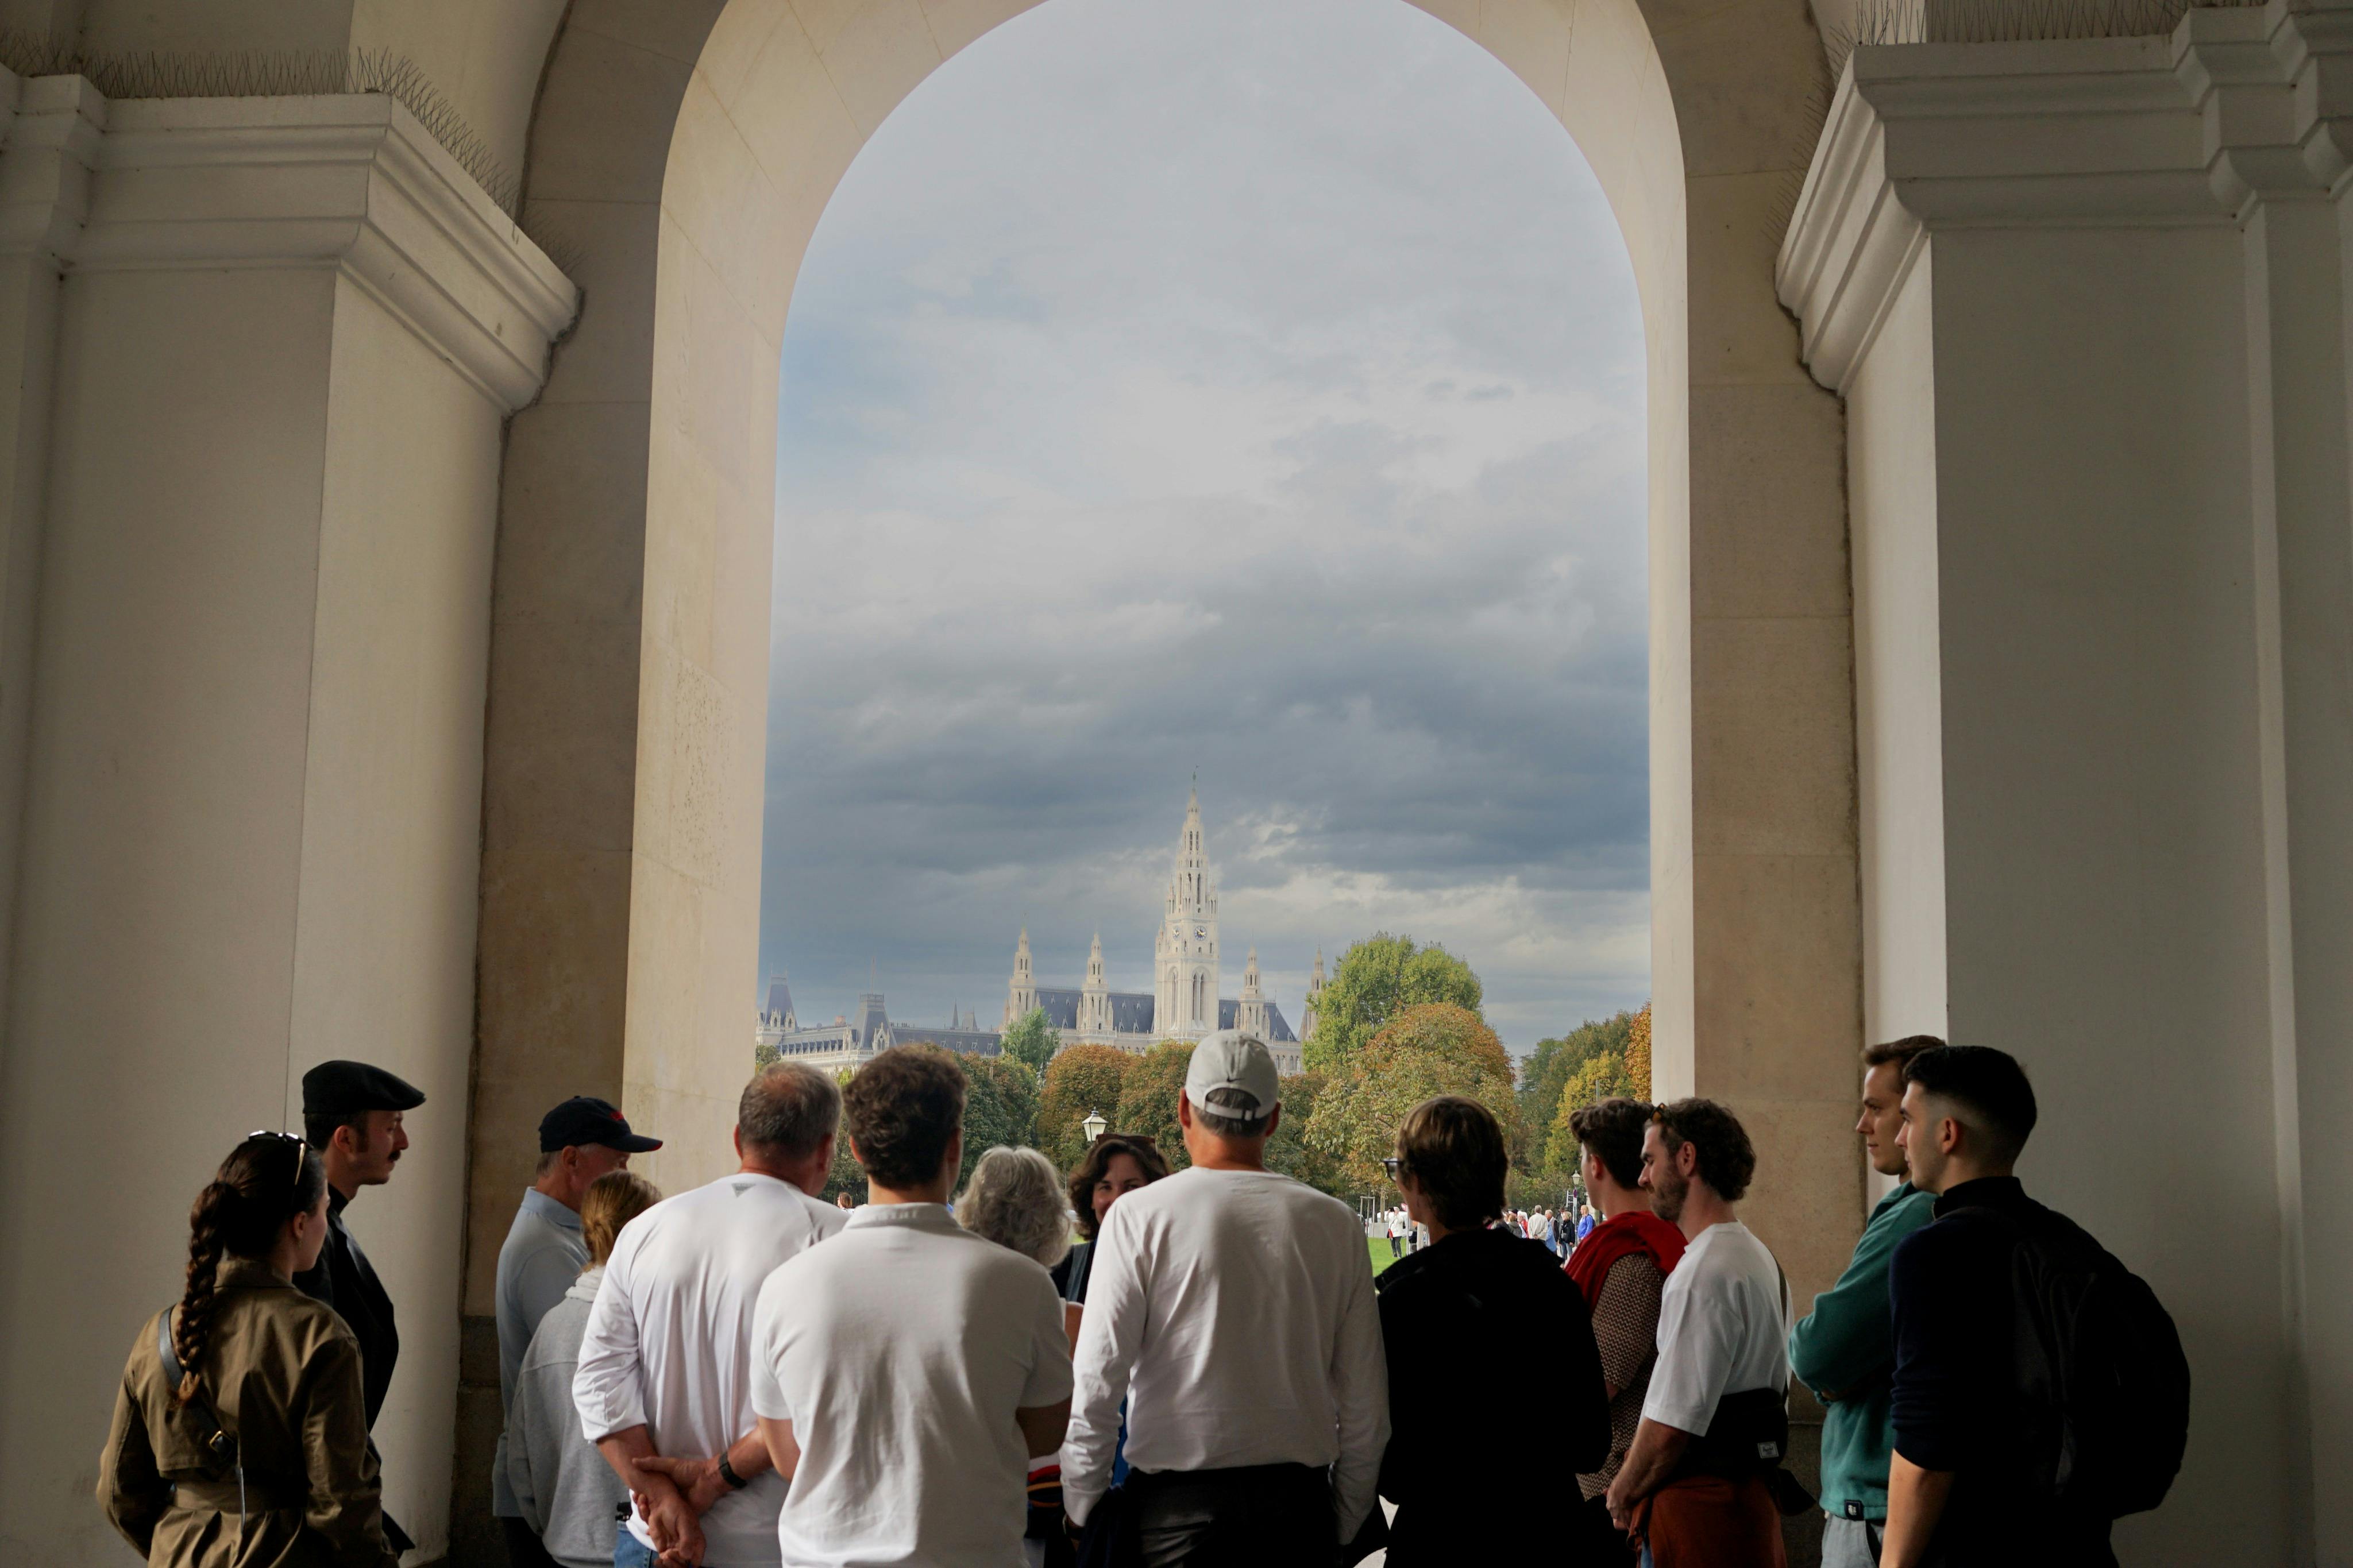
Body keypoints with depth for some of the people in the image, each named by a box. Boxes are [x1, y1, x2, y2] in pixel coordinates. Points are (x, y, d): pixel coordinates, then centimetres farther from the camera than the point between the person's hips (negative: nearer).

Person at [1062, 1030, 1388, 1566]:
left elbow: (1095, 1386, -7)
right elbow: (1365, 1403, 4)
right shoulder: (1337, 1224, 1)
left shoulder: (1139, 1215, -6)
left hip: (1175, 1507, -2)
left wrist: (1083, 1512, 5)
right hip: (1298, 1506, 2)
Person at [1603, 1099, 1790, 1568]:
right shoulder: (1759, 1258, 14)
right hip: (1751, 1491, 10)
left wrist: (1621, 1495, -3)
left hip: (1695, 1508, -10)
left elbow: (1671, 1424, -21)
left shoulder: (1704, 1274, -18)